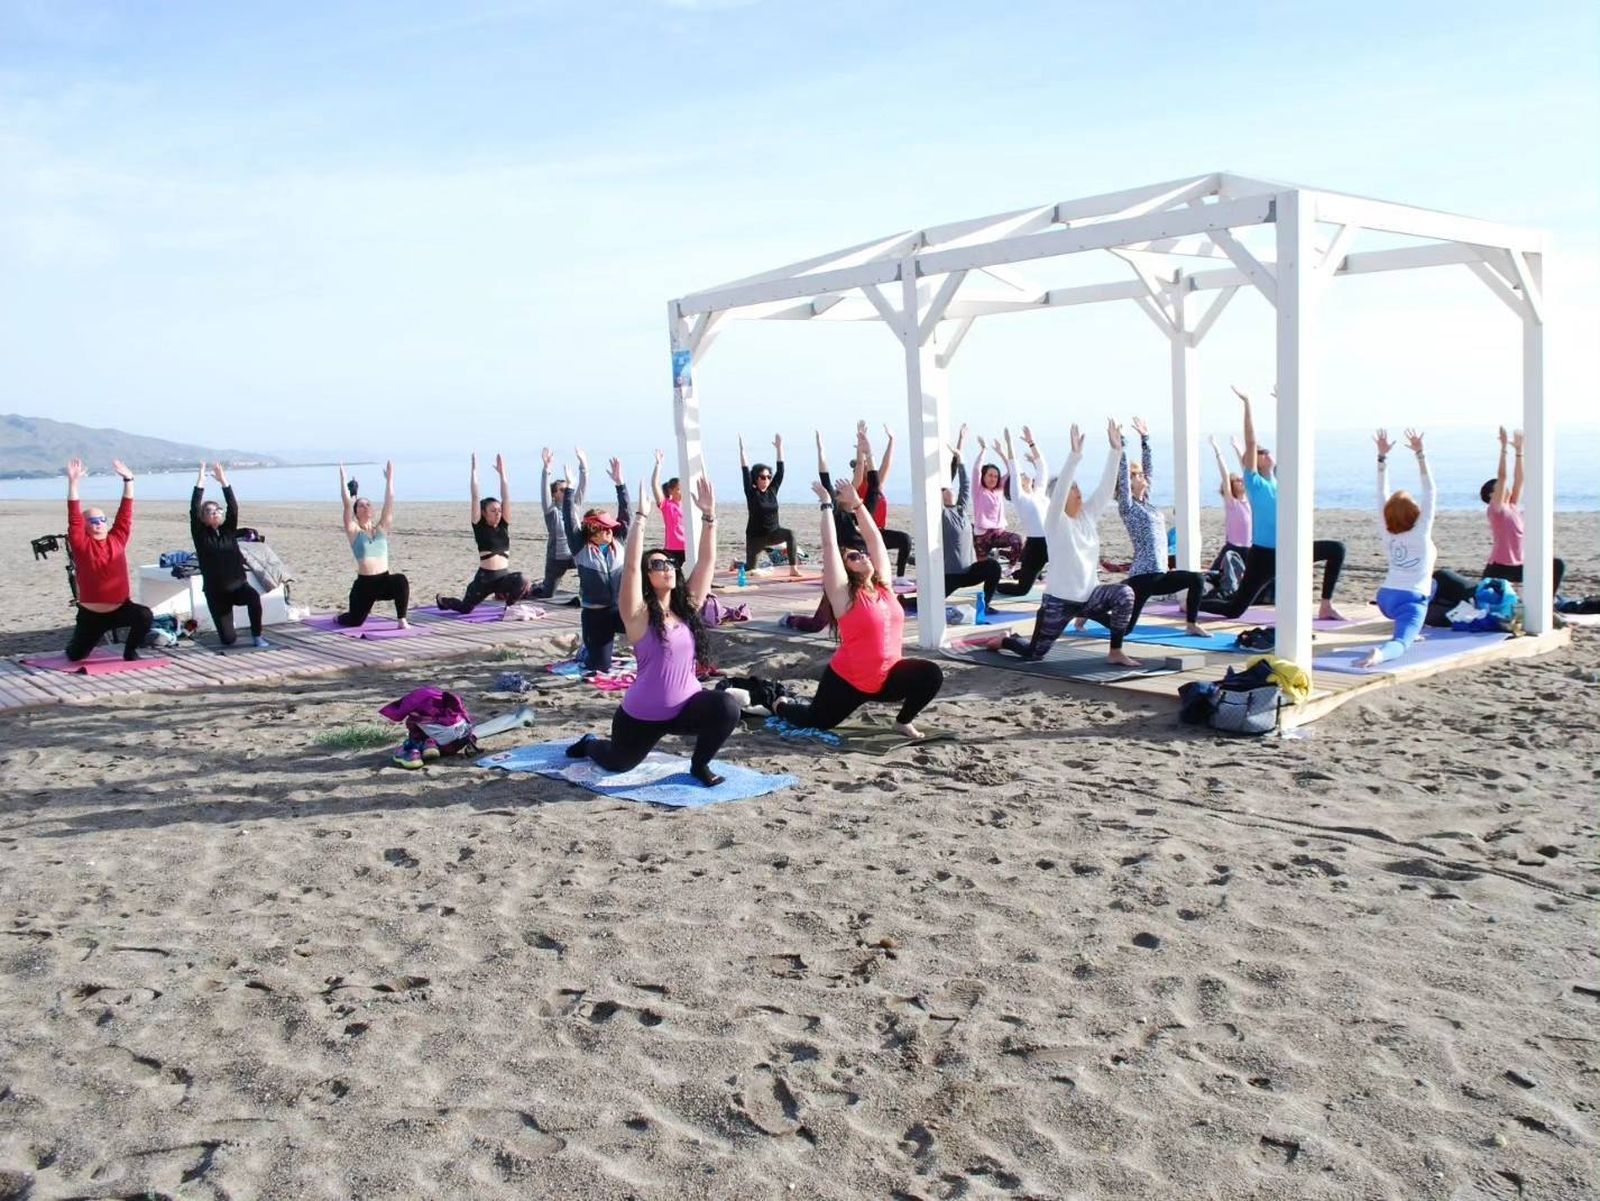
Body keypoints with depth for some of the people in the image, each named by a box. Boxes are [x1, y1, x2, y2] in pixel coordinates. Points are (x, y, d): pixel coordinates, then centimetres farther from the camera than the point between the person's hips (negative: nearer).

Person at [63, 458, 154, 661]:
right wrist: (73, 482, -22)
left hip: (120, 609, 1)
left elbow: (125, 514, 0)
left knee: (145, 616, -28)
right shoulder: (81, 544, -5)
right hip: (91, 614, -1)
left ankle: (130, 650, -2)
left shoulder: (117, 539, 2)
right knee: (75, 655, 4)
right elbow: (74, 517, -14)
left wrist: (128, 480, -4)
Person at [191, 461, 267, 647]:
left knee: (254, 597, -35)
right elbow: (193, 510, -13)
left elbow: (233, 507, -8)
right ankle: (226, 630, 34)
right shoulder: (200, 534, -1)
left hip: (238, 585, 1)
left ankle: (257, 635, -13)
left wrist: (223, 480, -11)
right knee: (228, 640, -6)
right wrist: (200, 481, -13)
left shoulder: (229, 530, 4)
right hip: (215, 592, -1)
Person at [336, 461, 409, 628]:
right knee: (354, 621, 6)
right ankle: (340, 617, 45)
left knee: (401, 580, -33)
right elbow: (347, 504, -7)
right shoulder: (354, 532, 2)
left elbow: (389, 502, 5)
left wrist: (389, 478, 5)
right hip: (364, 584, -1)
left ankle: (402, 620, -22)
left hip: (385, 581, 1)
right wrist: (343, 478, -4)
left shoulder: (381, 529, 9)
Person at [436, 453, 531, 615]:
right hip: (484, 577, -2)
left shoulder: (504, 526, 6)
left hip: (504, 576, 2)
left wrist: (502, 473, 0)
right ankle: (442, 600, 47)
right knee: (465, 608, 11)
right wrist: (474, 471, -6)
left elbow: (506, 498, 2)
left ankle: (502, 594, 4)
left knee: (522, 580, -31)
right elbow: (475, 498, -6)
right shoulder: (479, 526, -1)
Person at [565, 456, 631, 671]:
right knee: (599, 667, 4)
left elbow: (624, 514, 0)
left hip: (620, 609, 2)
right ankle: (588, 651, 39)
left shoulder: (617, 543, 3)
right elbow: (568, 519, -11)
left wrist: (620, 483, -7)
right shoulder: (580, 548, -5)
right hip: (595, 613, -2)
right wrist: (569, 488, -13)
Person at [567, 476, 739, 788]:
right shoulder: (638, 613, -13)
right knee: (617, 763, 16)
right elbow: (630, 566, -27)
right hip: (642, 714, -3)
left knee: (727, 708, -26)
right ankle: (590, 743, 53)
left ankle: (700, 764, 0)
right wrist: (641, 517, -30)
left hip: (686, 705, 3)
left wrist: (708, 514, -11)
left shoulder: (688, 606, 0)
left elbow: (707, 561, -3)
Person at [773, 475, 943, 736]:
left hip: (887, 676, 4)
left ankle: (903, 721, 6)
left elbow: (873, 537, 3)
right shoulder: (844, 594, -11)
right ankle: (782, 705, 40)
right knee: (815, 722, 6)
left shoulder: (884, 585, 3)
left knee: (931, 675, -17)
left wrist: (857, 503, 5)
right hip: (847, 680, -4)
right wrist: (827, 505, -10)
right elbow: (830, 546, -17)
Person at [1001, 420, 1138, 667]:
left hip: (1089, 594, 5)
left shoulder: (1088, 514, 3)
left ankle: (1115, 653, -8)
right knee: (1034, 653, 5)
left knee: (1124, 594, -25)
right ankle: (1003, 640, 39)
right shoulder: (1055, 522, -12)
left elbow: (1106, 486, -5)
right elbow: (1060, 489, -29)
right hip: (1059, 600, -5)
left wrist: (1116, 450, -14)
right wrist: (1075, 455, -39)